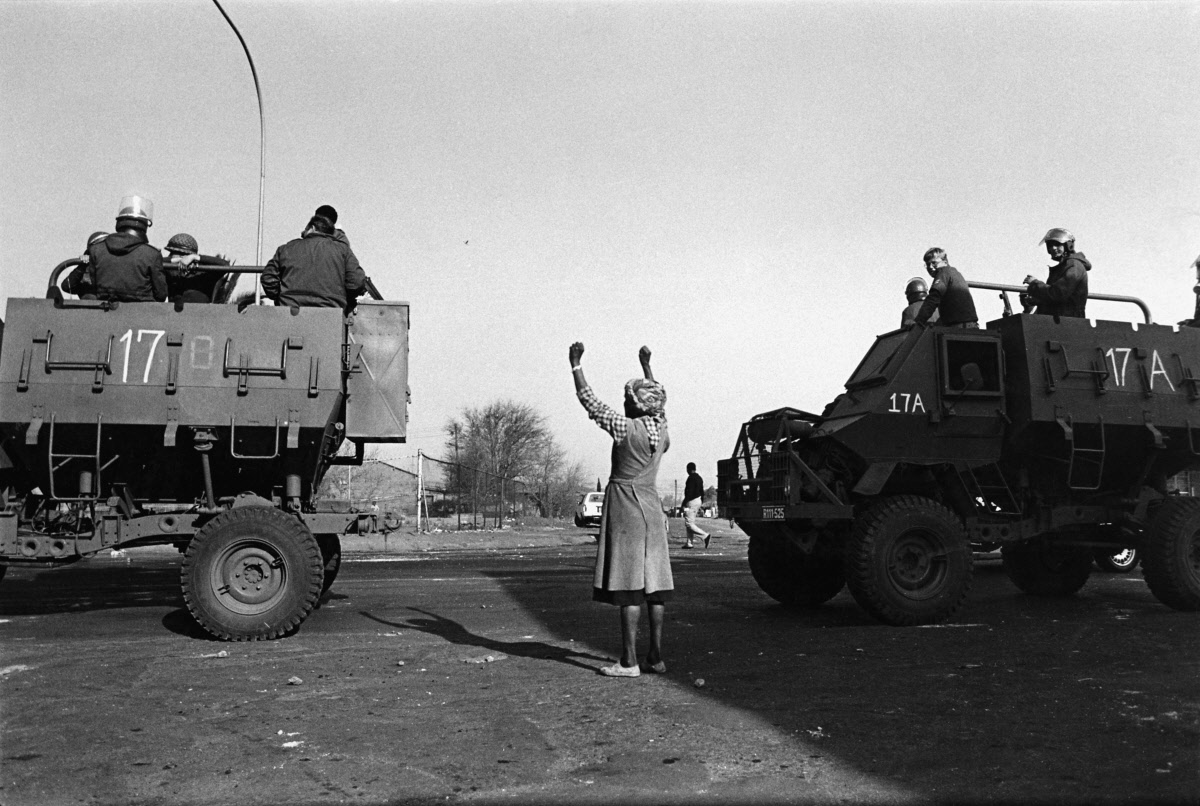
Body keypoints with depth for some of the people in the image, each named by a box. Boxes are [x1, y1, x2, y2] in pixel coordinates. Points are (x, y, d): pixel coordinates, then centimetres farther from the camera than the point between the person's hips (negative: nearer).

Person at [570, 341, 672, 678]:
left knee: (628, 586, -6)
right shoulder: (661, 427, 5)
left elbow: (589, 401, -7)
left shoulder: (626, 428, -13)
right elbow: (658, 399, 26)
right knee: (653, 584, 7)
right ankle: (656, 657, 11)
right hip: (651, 508, 7)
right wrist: (646, 364, 39)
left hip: (625, 506, -7)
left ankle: (629, 661, -5)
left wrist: (575, 364, 3)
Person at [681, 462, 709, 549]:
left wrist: (684, 504, -19)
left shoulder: (691, 478, -15)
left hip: (691, 502, -10)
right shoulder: (699, 478, 14)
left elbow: (689, 492, -21)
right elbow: (702, 491, 17)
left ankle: (705, 536, -14)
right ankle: (689, 543, 11)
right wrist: (701, 502, 21)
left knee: (689, 523, -7)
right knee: (690, 522, 13)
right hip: (698, 501, 10)